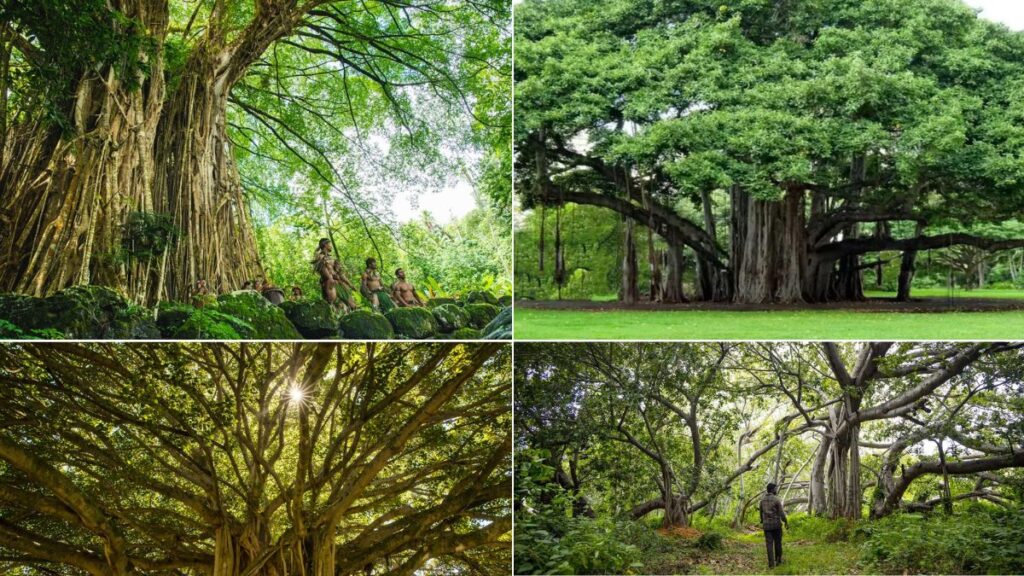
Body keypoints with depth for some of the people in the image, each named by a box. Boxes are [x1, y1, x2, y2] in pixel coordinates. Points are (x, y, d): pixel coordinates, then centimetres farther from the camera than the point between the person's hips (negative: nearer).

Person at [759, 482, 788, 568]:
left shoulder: (762, 500, 3)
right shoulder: (776, 499, -12)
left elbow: (761, 512, 11)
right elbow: (781, 513, -12)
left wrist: (762, 522, 25)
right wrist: (786, 522, 0)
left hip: (767, 525, 3)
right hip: (776, 524, -3)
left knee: (769, 544, 2)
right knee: (778, 542, 13)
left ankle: (771, 563, -3)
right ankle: (778, 560, 22)